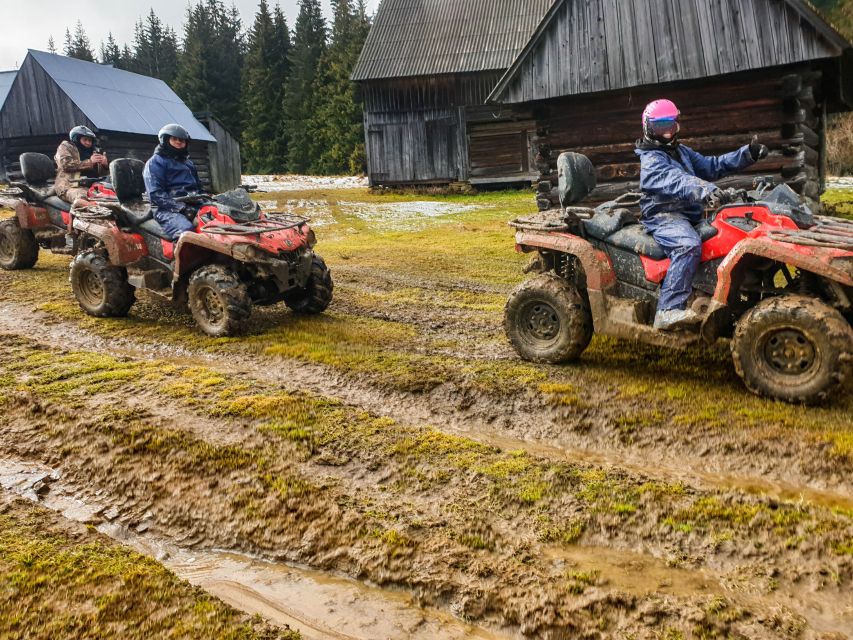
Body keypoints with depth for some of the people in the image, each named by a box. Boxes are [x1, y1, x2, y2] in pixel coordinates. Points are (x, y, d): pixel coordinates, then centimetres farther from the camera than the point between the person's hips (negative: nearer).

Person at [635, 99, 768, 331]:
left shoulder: (682, 152, 23)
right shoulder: (651, 160, -8)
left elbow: (712, 166, 22)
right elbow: (676, 181, -28)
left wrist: (747, 154, 11)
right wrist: (707, 191, -46)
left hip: (690, 214, 9)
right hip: (664, 216, -9)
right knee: (689, 245, -37)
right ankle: (669, 310, -44)